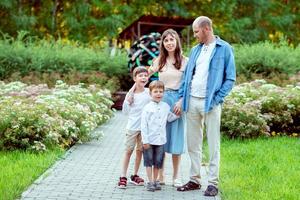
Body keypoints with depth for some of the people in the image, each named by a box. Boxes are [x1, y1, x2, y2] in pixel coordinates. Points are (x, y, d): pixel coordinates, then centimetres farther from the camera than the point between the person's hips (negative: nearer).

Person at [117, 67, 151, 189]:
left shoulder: (148, 93, -1)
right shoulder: (130, 94, -3)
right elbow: (125, 112, 0)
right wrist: (127, 101, -12)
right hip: (132, 127, -2)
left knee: (140, 150, 10)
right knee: (128, 150, 0)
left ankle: (135, 175, 21)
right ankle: (123, 177, 2)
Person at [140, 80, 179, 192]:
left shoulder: (166, 106, 5)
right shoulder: (147, 108, -7)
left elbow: (169, 118, 19)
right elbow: (143, 125, -8)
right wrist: (145, 140, -11)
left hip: (160, 140, 4)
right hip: (149, 140, -4)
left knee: (158, 162, 10)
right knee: (149, 161, 4)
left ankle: (155, 181, 21)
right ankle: (150, 182, 10)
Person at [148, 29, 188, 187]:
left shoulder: (185, 61, 1)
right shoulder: (159, 61, 7)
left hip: (178, 101, -2)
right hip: (161, 101, 2)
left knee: (176, 139, 3)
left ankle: (176, 177, 12)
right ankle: (160, 176, 12)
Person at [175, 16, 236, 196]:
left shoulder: (224, 49, -2)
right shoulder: (196, 50, 15)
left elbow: (230, 79, -4)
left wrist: (216, 99, -11)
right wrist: (181, 98, 7)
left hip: (210, 103, -6)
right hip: (192, 101, 6)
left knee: (213, 145, -1)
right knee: (193, 143, 10)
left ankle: (213, 183, 4)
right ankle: (194, 180, 19)